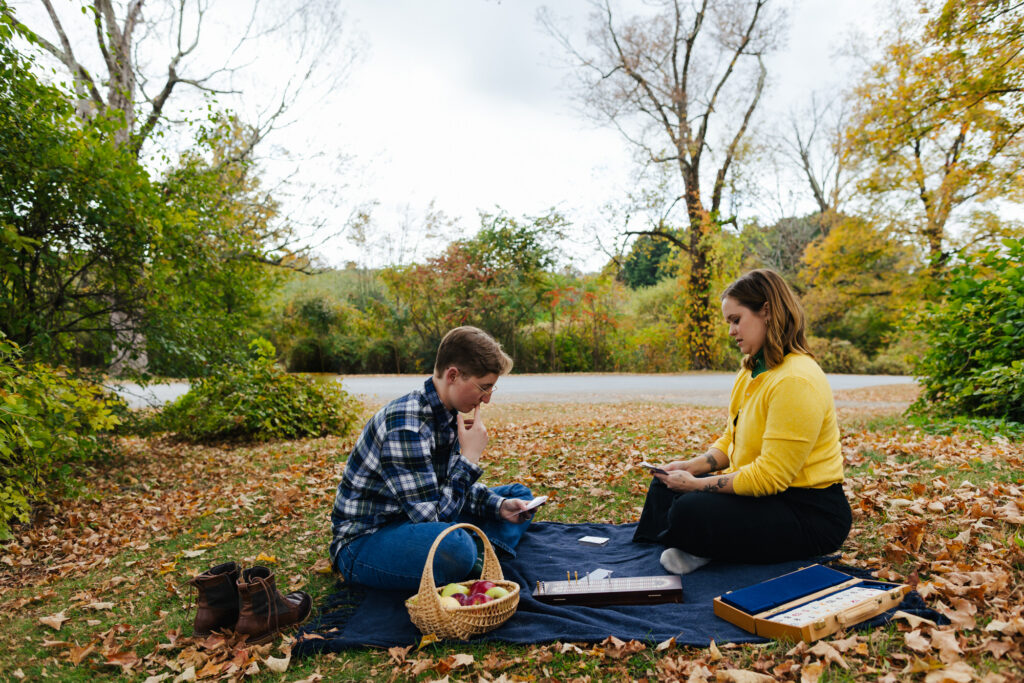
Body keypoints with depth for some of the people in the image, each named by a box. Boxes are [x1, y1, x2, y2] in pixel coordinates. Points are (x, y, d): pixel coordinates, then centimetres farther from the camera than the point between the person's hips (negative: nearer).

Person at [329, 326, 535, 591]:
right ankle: (471, 558, -10)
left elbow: (453, 485, 11)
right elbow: (434, 516, -28)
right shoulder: (405, 427, -28)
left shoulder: (447, 414, 1)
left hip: (418, 518, 10)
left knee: (519, 494, 10)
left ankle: (478, 557, -11)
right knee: (454, 545, -42)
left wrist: (499, 506, -6)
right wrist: (470, 457, -21)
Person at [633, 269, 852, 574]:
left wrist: (697, 484, -19)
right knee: (664, 488, 8)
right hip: (761, 491, 10)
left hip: (809, 514, -10)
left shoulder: (796, 382, -25)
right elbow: (730, 439, 14)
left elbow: (769, 476, -26)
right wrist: (691, 467, -2)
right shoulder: (753, 371, 8)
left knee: (689, 512, -28)